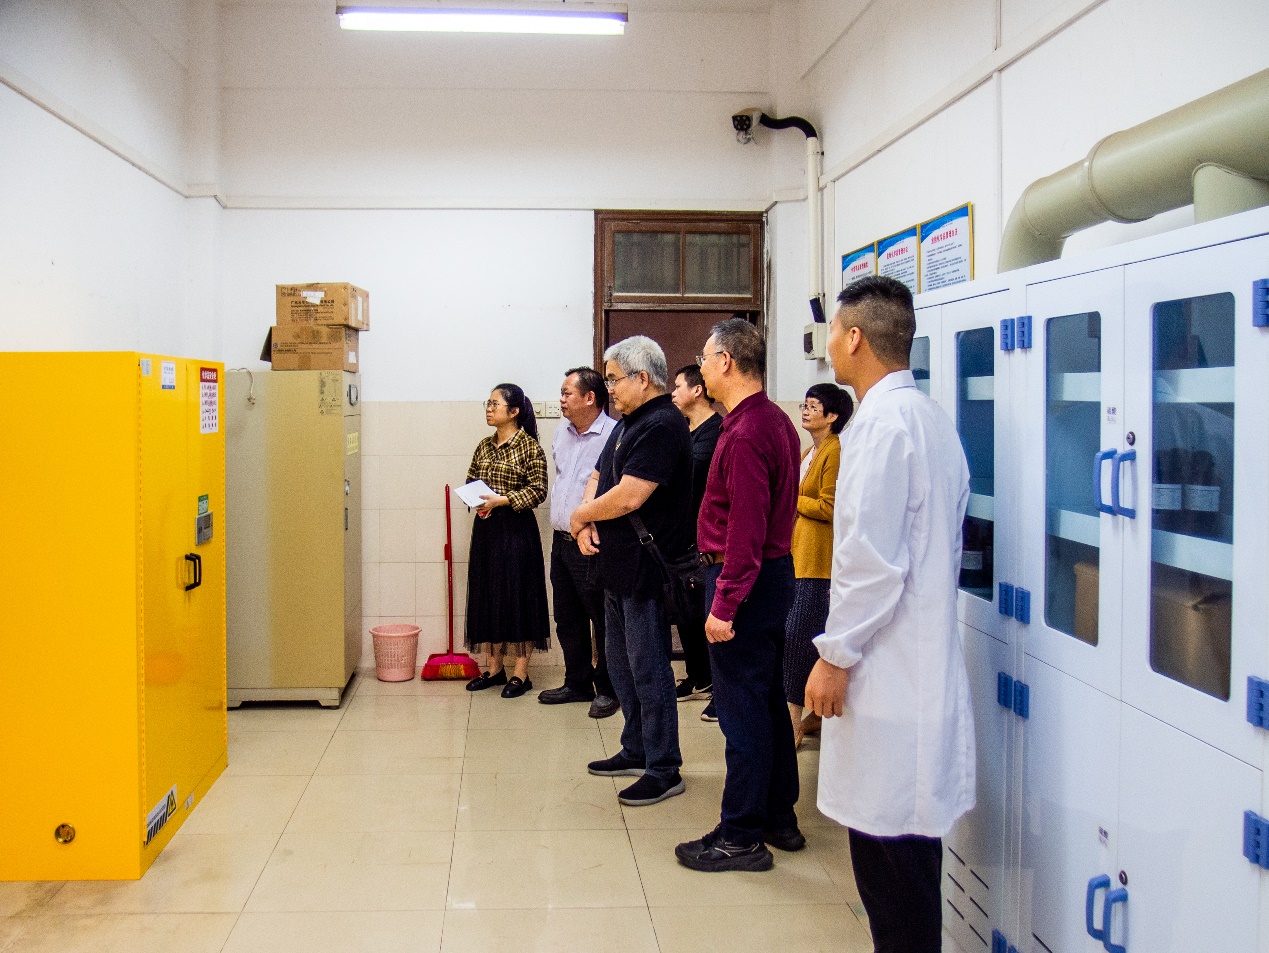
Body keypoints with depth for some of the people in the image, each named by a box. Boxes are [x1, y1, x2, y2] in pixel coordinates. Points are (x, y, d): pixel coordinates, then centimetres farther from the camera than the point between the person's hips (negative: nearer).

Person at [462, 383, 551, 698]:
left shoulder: (530, 446, -8)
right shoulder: (484, 446, 11)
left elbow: (538, 490, -12)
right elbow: (470, 481, 16)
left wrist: (500, 500, -18)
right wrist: (476, 500, -5)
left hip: (516, 529, -7)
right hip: (485, 528, 7)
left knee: (518, 596, -1)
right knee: (487, 596, 10)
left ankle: (521, 674, 8)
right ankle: (494, 669, 21)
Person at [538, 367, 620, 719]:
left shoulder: (613, 436, -16)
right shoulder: (562, 435, 12)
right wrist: (561, 524, 17)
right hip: (561, 541, 9)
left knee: (603, 621, 2)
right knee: (567, 620, 16)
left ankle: (608, 690, 14)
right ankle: (577, 683, 28)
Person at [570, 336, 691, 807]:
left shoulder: (663, 426, -18)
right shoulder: (627, 424, 15)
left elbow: (629, 496, -25)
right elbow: (598, 478, 16)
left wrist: (580, 515, -8)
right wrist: (588, 524, -4)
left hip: (647, 568, -10)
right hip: (618, 567, 10)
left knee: (649, 669, -3)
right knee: (622, 665, 18)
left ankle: (664, 770, 6)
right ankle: (636, 751, 31)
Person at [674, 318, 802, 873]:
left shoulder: (745, 434, -20)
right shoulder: (775, 421, 12)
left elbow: (745, 529, -24)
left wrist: (724, 605, -22)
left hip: (745, 579, -10)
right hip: (775, 572, 10)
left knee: (741, 709, -2)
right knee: (769, 701, 17)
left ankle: (741, 837, 6)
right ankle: (779, 817, 28)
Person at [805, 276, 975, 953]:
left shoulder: (881, 423, -15)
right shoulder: (932, 419, 14)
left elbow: (871, 561, -20)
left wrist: (836, 653, -11)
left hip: (888, 669, -10)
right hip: (923, 662, 10)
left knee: (891, 845, -2)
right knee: (903, 842, 17)